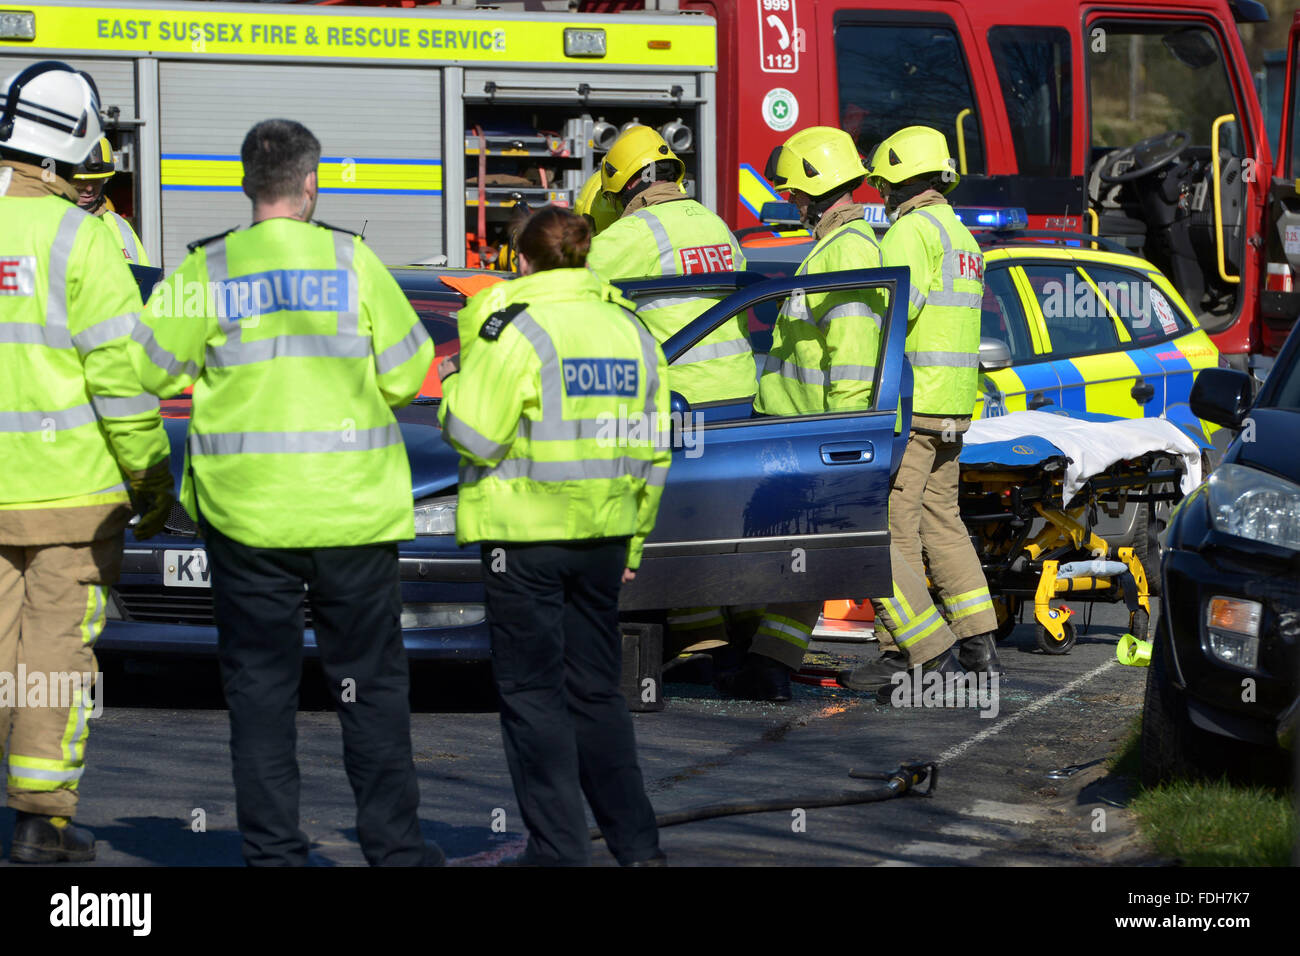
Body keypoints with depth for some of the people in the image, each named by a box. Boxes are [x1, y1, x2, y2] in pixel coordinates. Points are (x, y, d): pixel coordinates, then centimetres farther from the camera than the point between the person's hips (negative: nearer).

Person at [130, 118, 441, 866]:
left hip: (247, 513, 0)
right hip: (352, 510, 0)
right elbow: (405, 376, 0)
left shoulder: (208, 271, -4)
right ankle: (394, 844, 12)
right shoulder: (353, 262, -4)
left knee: (260, 684, 7)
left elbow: (150, 368, 1)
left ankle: (273, 849, 7)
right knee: (370, 679, 10)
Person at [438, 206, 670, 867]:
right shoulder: (629, 329, 10)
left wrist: (454, 383, 5)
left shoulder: (512, 328, -11)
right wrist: (632, 540, 20)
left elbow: (475, 435, -15)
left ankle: (559, 850, -2)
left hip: (526, 535, -6)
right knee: (596, 690, 14)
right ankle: (637, 845, 12)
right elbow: (653, 448, 12)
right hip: (602, 537, 6)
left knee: (532, 693, 1)